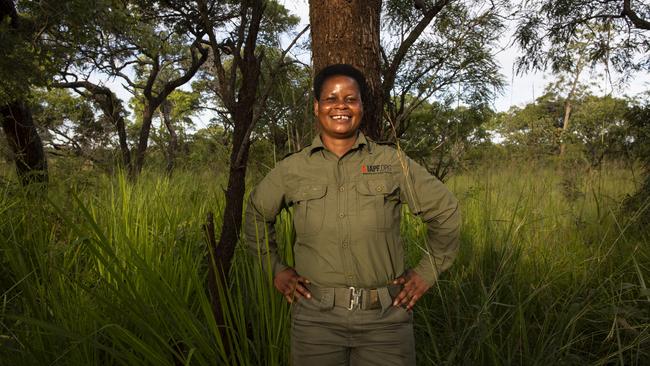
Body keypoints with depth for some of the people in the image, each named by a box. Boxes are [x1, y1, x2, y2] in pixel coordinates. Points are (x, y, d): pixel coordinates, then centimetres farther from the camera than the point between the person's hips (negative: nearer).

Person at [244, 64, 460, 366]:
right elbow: (257, 215, 17)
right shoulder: (291, 169, 1)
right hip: (316, 317, 1)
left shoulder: (393, 162, -2)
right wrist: (274, 268, 11)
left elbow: (445, 211, 7)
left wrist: (428, 271, 4)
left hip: (386, 317, 0)